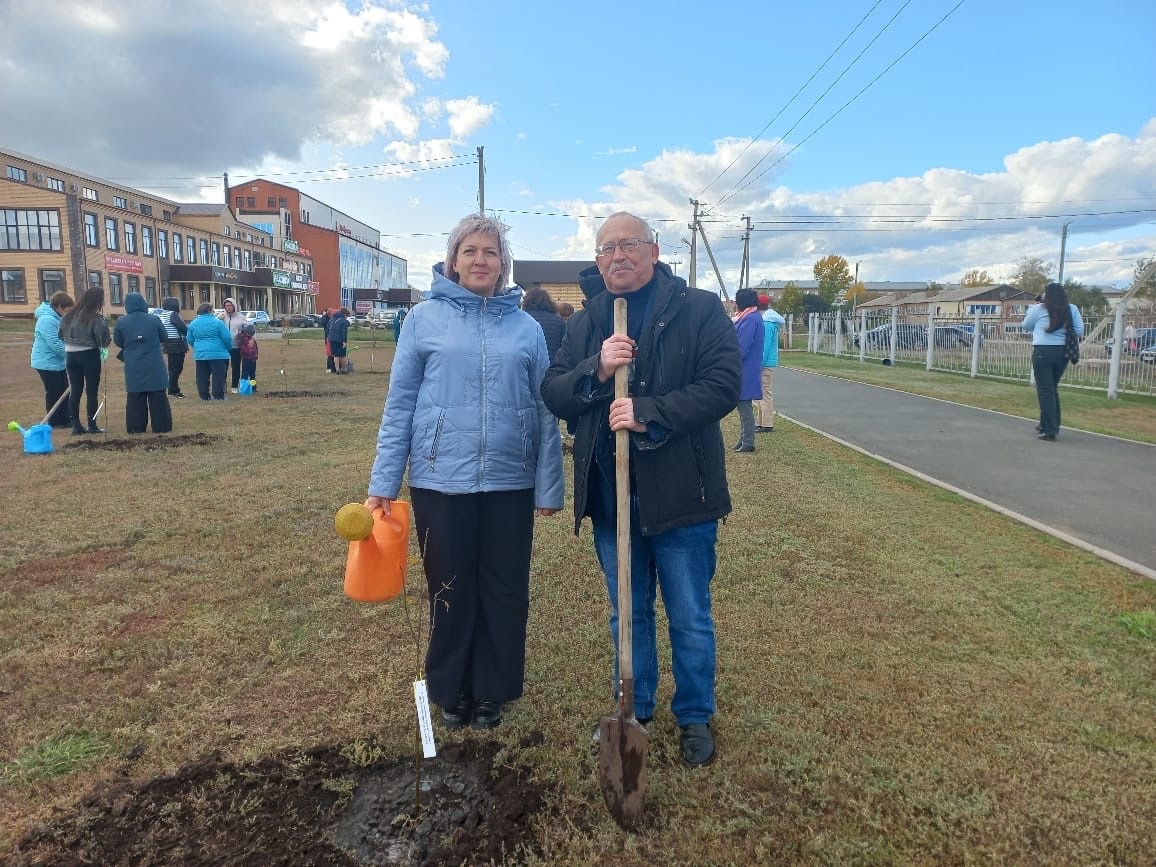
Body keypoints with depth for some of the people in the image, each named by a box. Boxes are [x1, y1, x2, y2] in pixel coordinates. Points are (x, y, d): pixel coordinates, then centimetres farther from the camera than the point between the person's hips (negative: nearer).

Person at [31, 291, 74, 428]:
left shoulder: (55, 318, 9)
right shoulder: (47, 320, -23)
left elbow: (62, 339, 17)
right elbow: (55, 345, -27)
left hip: (57, 362, 10)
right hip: (47, 363, -10)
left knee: (63, 391, 12)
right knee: (53, 392, 0)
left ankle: (65, 419, 19)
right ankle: (54, 422, 10)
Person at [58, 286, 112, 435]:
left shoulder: (68, 316, 3)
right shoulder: (96, 319, -14)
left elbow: (61, 335, 8)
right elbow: (104, 341, -15)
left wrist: (73, 343, 16)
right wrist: (109, 338, 4)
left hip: (72, 356, 5)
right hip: (90, 357, -5)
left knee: (75, 391, 9)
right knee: (92, 391, 3)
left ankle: (76, 425, 11)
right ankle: (92, 426, 6)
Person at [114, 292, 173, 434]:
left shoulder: (121, 322, -3)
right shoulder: (154, 319, -6)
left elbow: (118, 342, 6)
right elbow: (164, 338, 6)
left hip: (134, 367, 1)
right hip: (154, 366, -1)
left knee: (135, 397, 8)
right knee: (158, 397, 4)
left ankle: (136, 427, 9)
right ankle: (161, 426, 5)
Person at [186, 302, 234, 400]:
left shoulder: (193, 323, 8)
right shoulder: (217, 322, -7)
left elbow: (190, 340, 14)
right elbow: (227, 338, -8)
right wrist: (229, 348, 10)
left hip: (200, 354, 5)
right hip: (217, 354, -4)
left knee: (202, 376, 9)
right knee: (218, 375, 0)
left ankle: (204, 396, 13)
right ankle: (218, 395, 0)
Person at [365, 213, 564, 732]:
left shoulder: (526, 327, 4)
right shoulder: (424, 319, 0)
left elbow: (545, 411, 4)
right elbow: (399, 406, 0)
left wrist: (549, 487, 1)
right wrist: (383, 483, -3)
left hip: (510, 482, 2)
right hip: (441, 480, -1)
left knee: (505, 592, 10)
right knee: (450, 591, 11)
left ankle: (492, 691, 30)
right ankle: (451, 691, 31)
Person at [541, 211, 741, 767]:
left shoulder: (699, 310, -5)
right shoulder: (585, 323, 8)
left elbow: (723, 385, -15)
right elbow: (553, 394, 2)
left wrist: (649, 414, -25)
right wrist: (596, 370, -18)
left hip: (679, 494, -4)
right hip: (611, 497, 4)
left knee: (690, 618, 12)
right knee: (627, 615, 19)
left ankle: (695, 716, 33)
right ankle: (634, 711, 38)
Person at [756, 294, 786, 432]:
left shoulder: (766, 323, -16)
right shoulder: (770, 321, 13)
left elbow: (765, 345, -20)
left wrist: (760, 363, -19)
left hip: (766, 364, -10)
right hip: (767, 363, 10)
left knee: (765, 393, -6)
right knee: (762, 393, 15)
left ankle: (767, 425, -3)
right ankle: (762, 422, 21)